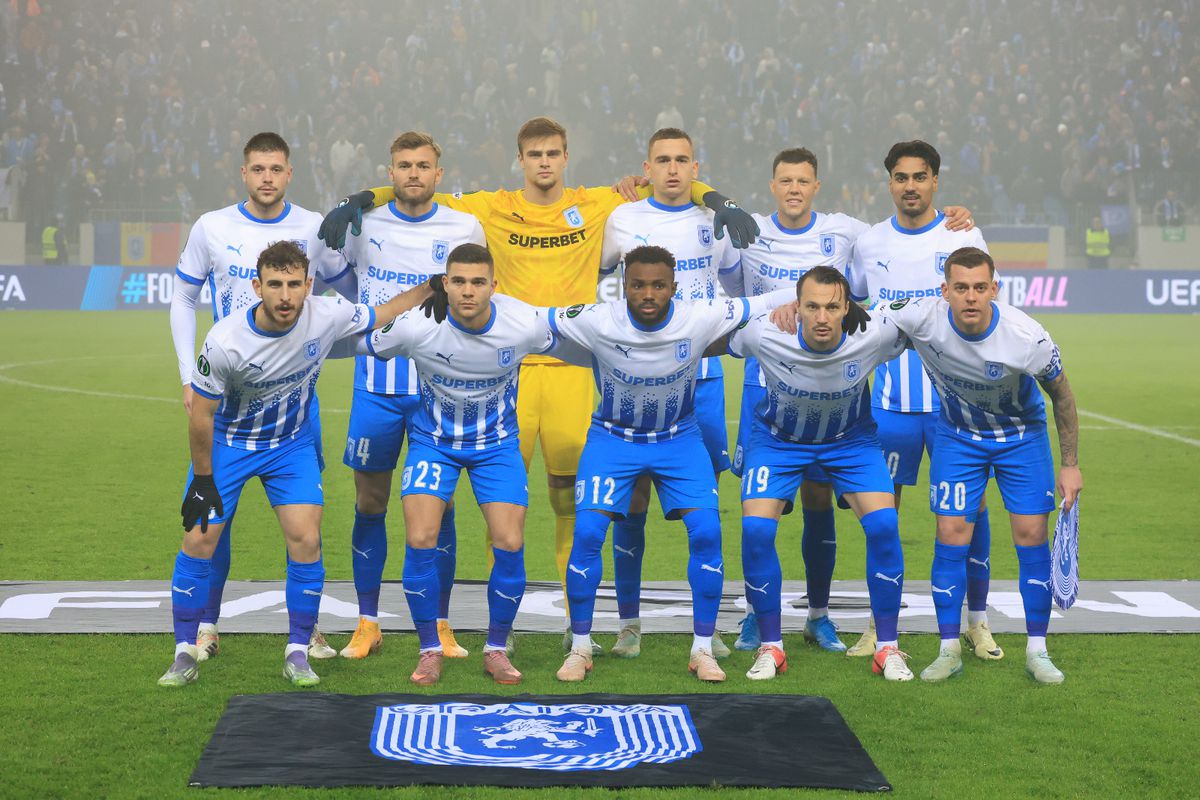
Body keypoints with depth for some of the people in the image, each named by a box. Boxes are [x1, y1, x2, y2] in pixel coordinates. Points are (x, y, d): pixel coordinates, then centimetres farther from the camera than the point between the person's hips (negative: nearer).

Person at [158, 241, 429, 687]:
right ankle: (185, 655, 8)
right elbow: (201, 414, -16)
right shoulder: (225, 342, -29)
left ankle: (297, 655, 3)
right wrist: (202, 480, -11)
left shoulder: (326, 317, -23)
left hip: (291, 444, 2)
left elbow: (383, 315, -2)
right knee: (198, 541, -6)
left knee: (306, 540, -10)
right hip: (226, 443, -2)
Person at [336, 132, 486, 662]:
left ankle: (440, 625, 12)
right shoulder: (363, 225, 2)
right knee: (370, 504, 4)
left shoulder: (465, 229, 2)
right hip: (376, 385, 1)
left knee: (439, 505, 2)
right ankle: (367, 624, 14)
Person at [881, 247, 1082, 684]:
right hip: (958, 434, 1)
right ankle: (949, 650, 7)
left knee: (1032, 537, -3)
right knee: (951, 539, -4)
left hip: (1023, 435, -1)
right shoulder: (923, 317, -29)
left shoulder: (1027, 337, -30)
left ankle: (1037, 651, 10)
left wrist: (1070, 464, -7)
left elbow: (1061, 394, -12)